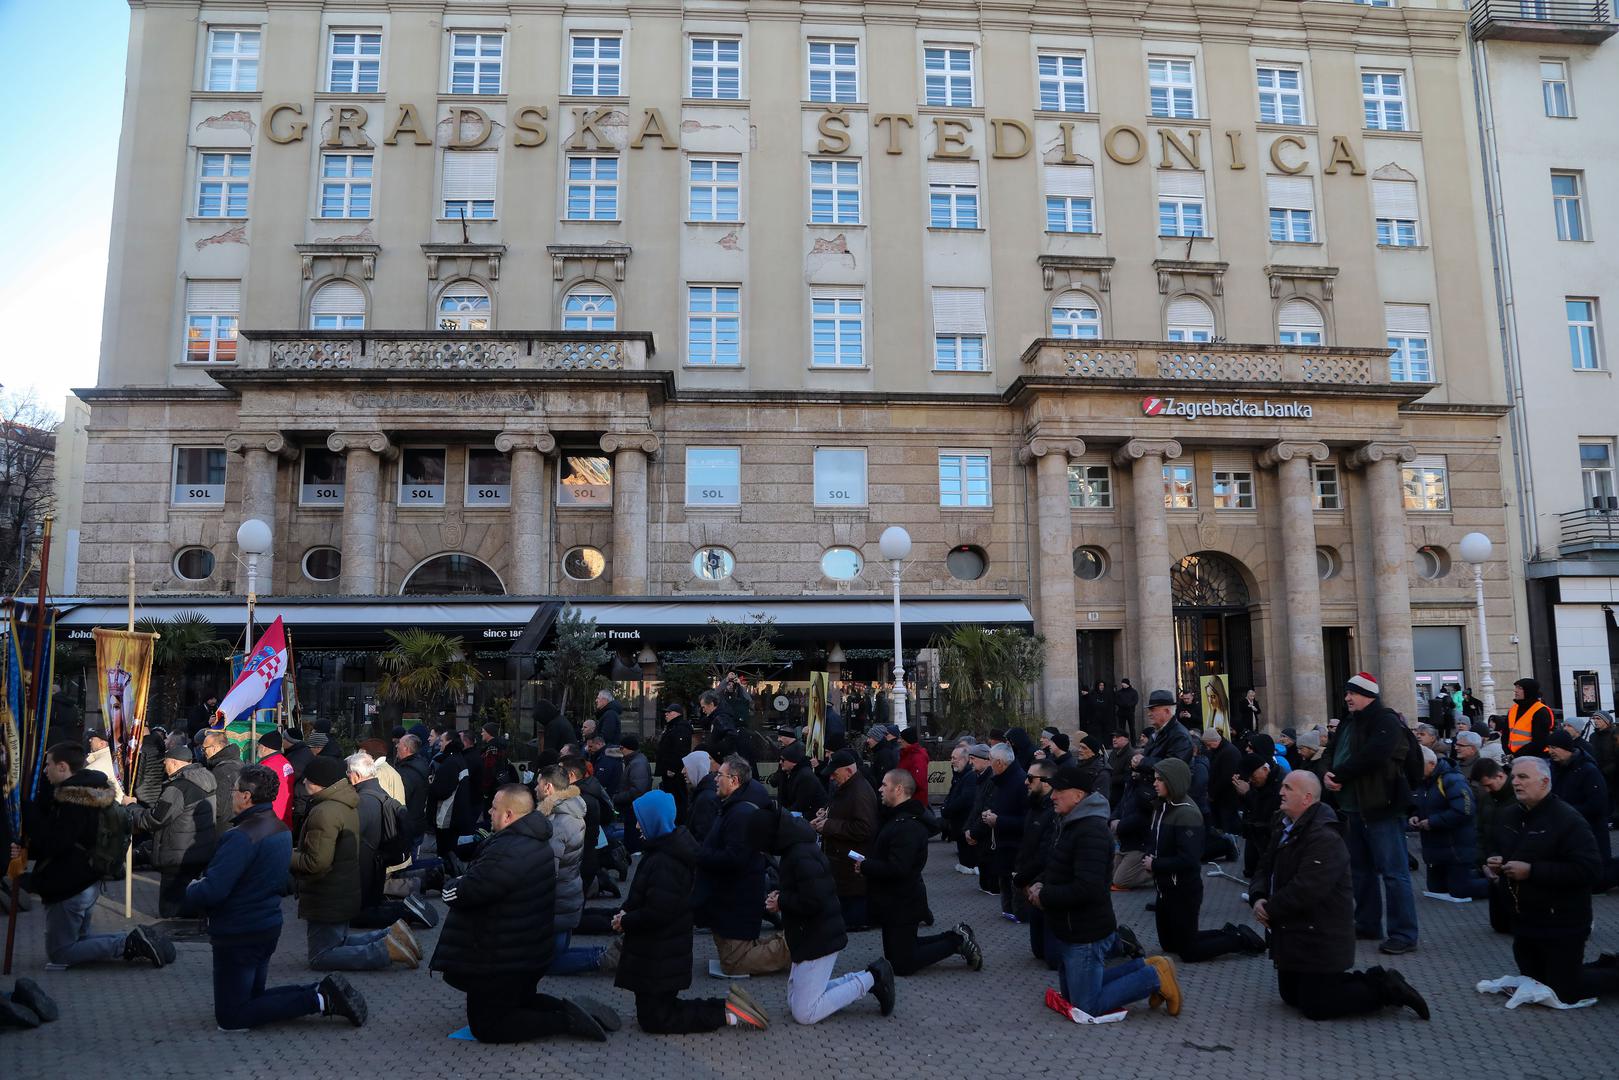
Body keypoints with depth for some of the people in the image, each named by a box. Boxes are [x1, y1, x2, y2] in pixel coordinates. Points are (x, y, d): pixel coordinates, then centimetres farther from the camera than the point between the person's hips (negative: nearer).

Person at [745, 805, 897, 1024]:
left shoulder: (802, 857, -25)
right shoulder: (797, 847, 8)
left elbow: (813, 902, -32)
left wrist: (781, 901, -16)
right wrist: (782, 896, 2)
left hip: (819, 940, -11)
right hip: (809, 938, 11)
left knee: (804, 1014, -5)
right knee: (795, 1004, 15)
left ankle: (870, 980, 1)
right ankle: (869, 981, 15)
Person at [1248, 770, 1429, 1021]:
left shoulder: (1324, 838, -24)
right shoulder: (1285, 832, 8)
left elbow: (1305, 890, -31)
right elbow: (1265, 870, 10)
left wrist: (1269, 910, -19)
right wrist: (1258, 898, -11)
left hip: (1319, 941, -10)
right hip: (1293, 936, 10)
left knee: (1315, 1007, -4)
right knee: (1291, 995, 19)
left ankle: (1385, 988, 10)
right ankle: (1373, 982, 27)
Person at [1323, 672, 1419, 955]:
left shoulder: (1385, 722, -11)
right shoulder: (1349, 724, 17)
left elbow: (1370, 758, -24)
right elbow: (1335, 754, 15)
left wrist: (1339, 776, -14)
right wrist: (1328, 774, -6)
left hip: (1381, 809, -9)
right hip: (1353, 809, 10)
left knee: (1393, 872, -6)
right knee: (1361, 869, 17)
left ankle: (1404, 934, 0)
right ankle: (1367, 924, 29)